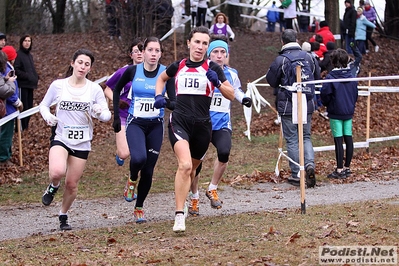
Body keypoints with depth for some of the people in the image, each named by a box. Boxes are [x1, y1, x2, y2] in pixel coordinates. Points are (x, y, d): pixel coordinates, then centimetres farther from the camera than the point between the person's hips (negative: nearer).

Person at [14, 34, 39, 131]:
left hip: (30, 85, 8)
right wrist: (27, 76, -19)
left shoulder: (30, 55, 18)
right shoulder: (18, 54, -9)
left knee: (29, 107, 10)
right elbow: (16, 70, -16)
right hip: (22, 85, -8)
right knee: (23, 107, -10)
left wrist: (36, 77, 8)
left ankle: (25, 126, 18)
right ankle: (20, 128, -6)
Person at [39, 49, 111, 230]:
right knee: (57, 171, -30)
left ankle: (63, 216, 31)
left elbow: (107, 115, 2)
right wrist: (48, 116, -12)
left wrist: (99, 113, -21)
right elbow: (43, 105, 10)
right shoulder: (58, 85, -3)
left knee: (72, 184, 6)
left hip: (82, 142, 2)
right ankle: (53, 187, 7)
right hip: (60, 138, -2)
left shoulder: (95, 89, -1)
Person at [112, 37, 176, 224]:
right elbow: (117, 89, 11)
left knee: (148, 170, 3)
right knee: (138, 158, -28)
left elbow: (173, 101, -13)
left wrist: (168, 103, -37)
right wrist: (116, 116, 8)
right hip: (135, 124, -1)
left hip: (155, 126, 1)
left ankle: (139, 208, 21)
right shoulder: (132, 71, -5)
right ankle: (132, 181, 6)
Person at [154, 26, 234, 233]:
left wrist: (217, 83, -16)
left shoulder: (212, 68, 3)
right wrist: (158, 95, 11)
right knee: (185, 165, -23)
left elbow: (231, 95, 1)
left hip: (202, 125, 1)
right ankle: (179, 216, -24)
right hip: (179, 121, -1)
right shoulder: (178, 66, 7)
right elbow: (161, 78, 29)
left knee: (191, 169, 16)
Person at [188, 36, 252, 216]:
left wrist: (243, 98, 8)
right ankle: (194, 197, 21)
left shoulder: (231, 74, 7)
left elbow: (236, 90, 26)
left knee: (224, 152, -25)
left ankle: (212, 189, -5)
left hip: (222, 123, 2)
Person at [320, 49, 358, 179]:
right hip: (349, 112, 5)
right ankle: (347, 167, 16)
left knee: (338, 140, -4)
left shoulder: (331, 77, -13)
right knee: (348, 139, 8)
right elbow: (355, 94, 12)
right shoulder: (352, 77, 3)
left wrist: (327, 104, 9)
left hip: (335, 113, -5)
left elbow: (325, 94, -11)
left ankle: (339, 170, -4)